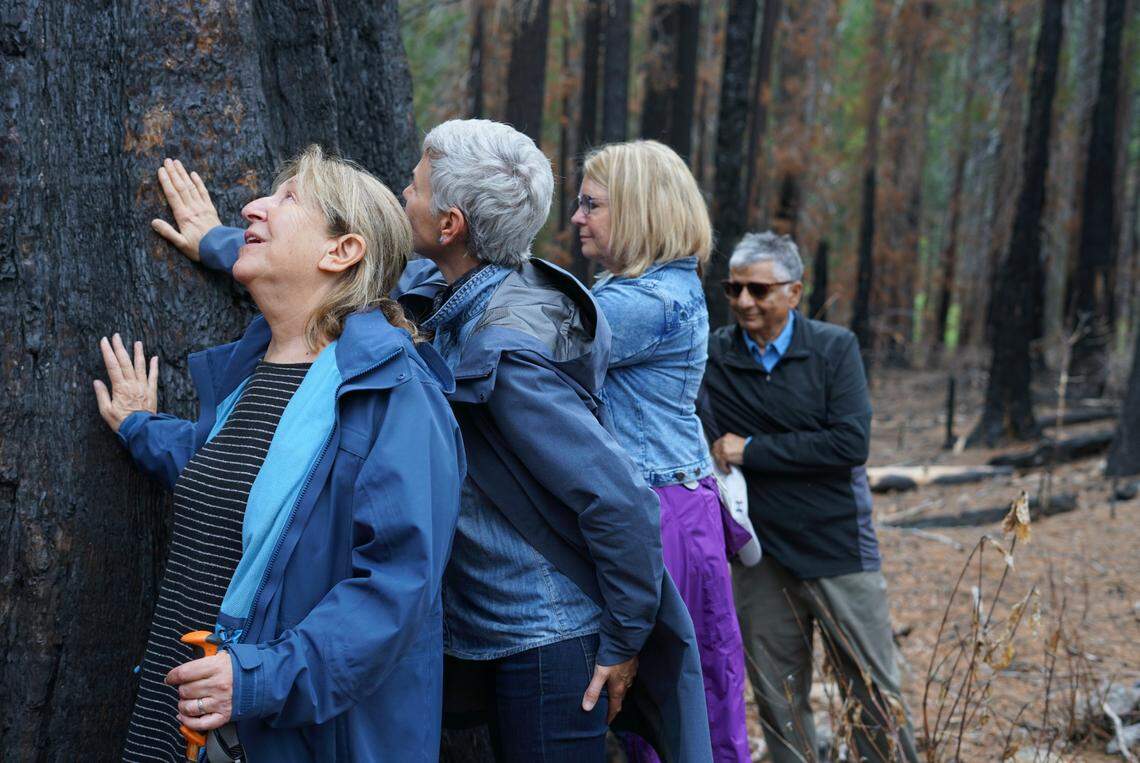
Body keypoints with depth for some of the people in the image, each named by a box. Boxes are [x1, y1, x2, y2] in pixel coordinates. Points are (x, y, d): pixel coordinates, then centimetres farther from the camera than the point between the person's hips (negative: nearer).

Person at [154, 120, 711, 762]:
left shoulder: (509, 351, -26)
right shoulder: (448, 291, -1)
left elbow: (622, 500, -26)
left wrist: (625, 640, -15)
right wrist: (216, 243, 27)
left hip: (544, 645, -9)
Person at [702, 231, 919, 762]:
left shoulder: (834, 349, -4)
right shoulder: (711, 356, 0)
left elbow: (851, 443, -15)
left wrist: (751, 451, -15)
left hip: (837, 547, -2)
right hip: (758, 554, 2)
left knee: (876, 695, 4)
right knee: (778, 700, 11)